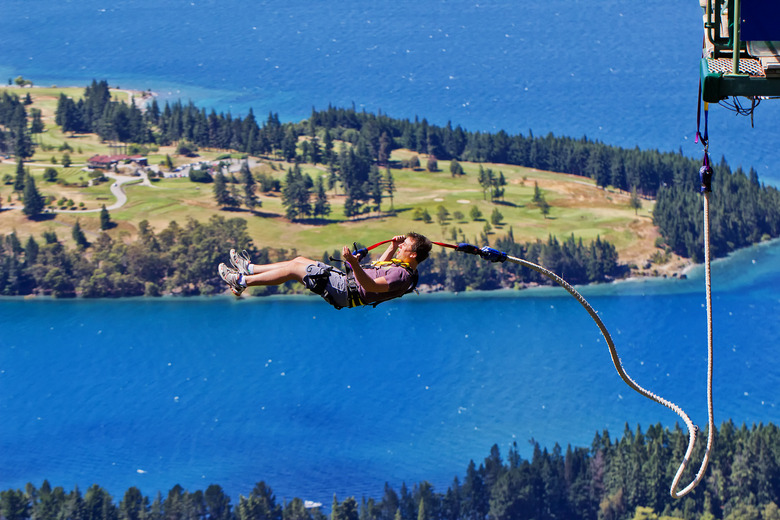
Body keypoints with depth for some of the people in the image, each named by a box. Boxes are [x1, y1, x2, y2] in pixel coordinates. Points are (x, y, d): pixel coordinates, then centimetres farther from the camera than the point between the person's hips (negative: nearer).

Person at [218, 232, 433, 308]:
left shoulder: (402, 275, -23)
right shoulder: (403, 267, 9)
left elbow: (371, 285, -36)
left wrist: (354, 263, -47)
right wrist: (393, 247, 19)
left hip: (346, 292, -10)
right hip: (347, 280, 10)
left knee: (294, 269, -7)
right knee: (300, 260, 16)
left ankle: (243, 281, 4)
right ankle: (250, 269, 27)